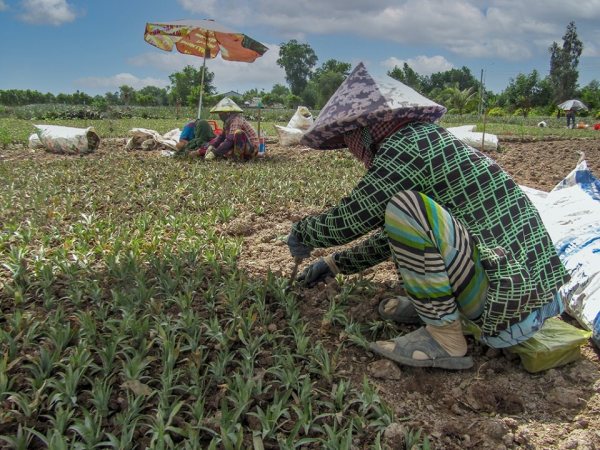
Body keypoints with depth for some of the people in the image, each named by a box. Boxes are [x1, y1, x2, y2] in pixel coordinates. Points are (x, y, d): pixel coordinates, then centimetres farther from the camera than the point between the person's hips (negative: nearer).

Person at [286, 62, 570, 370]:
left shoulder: (407, 144, -15)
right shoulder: (429, 139, 15)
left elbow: (348, 222, -13)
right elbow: (392, 236, 24)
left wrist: (300, 232, 8)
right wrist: (332, 264, 28)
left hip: (510, 301, -10)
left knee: (405, 206, -23)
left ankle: (445, 339, -10)